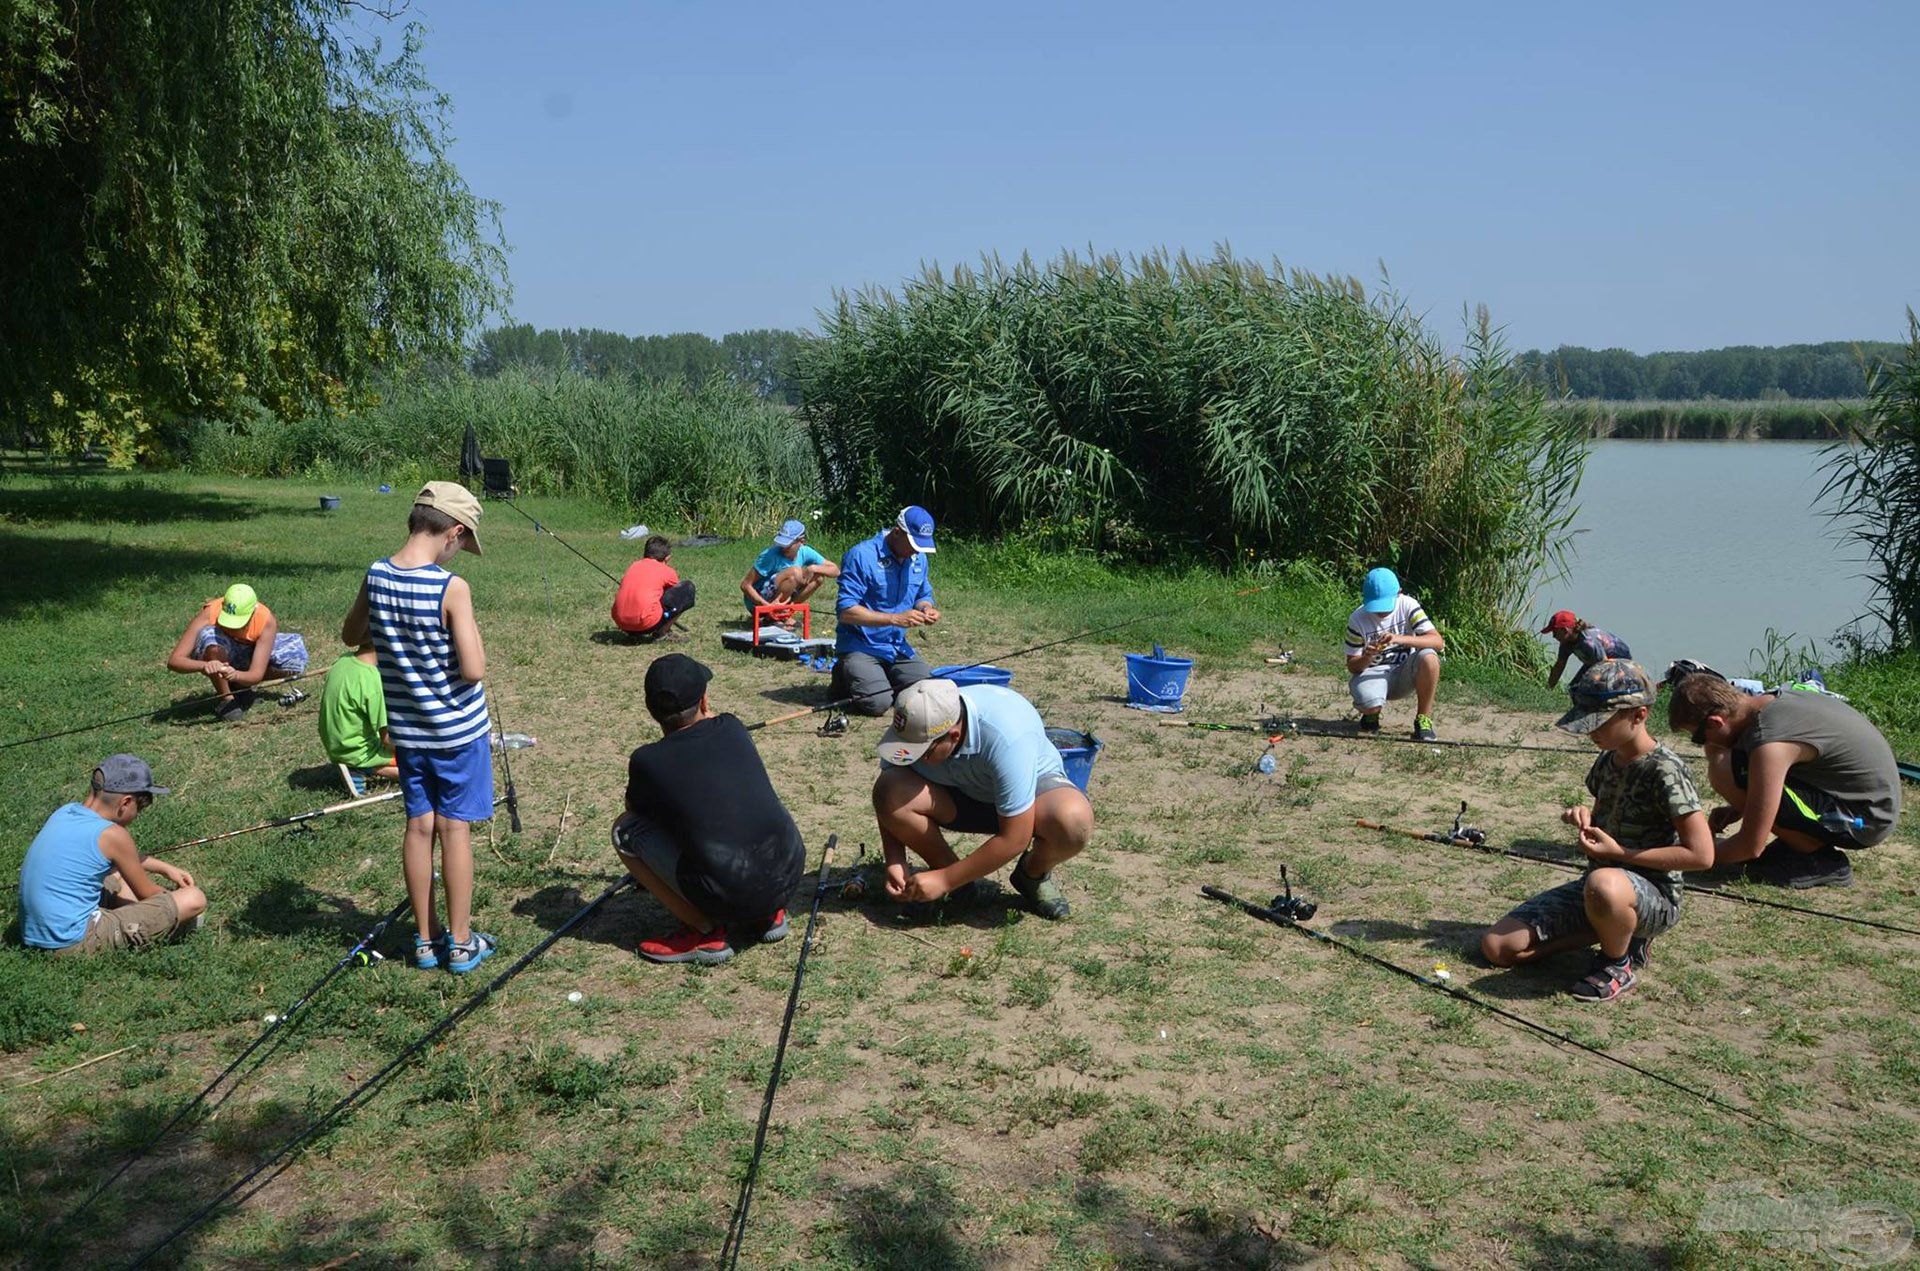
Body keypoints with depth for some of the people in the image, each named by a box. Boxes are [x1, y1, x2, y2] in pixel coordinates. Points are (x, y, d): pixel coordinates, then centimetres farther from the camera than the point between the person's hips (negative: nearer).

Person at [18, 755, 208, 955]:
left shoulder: (65, 812, 7)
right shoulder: (112, 835, -16)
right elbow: (146, 894, -1)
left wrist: (163, 868, 31)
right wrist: (173, 898, 19)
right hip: (75, 944, -9)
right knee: (194, 899, -16)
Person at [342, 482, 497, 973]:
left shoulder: (376, 577, -4)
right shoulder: (452, 588, -22)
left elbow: (350, 636, 14)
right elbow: (473, 670, -24)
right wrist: (468, 630, -6)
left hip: (406, 727, 5)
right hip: (457, 729, -5)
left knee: (419, 826, 12)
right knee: (455, 828, 5)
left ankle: (425, 939, 22)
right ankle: (461, 942, 14)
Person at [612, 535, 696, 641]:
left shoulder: (633, 566, 22)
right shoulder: (668, 571, 10)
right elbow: (677, 597, 27)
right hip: (647, 623, -6)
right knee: (688, 588, 7)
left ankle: (635, 633, 17)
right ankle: (662, 632, 6)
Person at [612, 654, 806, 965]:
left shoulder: (647, 761, -5)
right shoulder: (732, 729, 6)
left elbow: (635, 808, 19)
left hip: (730, 899, -5)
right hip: (790, 877, 5)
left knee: (625, 830, 8)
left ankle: (705, 931, 5)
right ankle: (768, 915, 19)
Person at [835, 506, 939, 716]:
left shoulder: (918, 558, 5)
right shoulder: (862, 556, -17)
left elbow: (923, 595, 20)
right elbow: (846, 612, -21)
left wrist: (927, 609, -6)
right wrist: (896, 619, -25)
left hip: (898, 647, 6)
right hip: (860, 648, -6)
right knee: (877, 703, -24)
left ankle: (883, 678, 18)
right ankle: (844, 678, 8)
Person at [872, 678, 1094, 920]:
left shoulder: (1006, 737, -39)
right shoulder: (914, 729, -24)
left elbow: (1014, 838, -34)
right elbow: (890, 807, -7)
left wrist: (945, 881, -28)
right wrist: (894, 864, -19)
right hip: (960, 795, 4)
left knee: (1074, 821, -39)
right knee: (889, 792, -27)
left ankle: (1035, 874, -3)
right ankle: (949, 868, -1)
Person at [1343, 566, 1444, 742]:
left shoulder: (1407, 605, -13)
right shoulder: (1357, 619, -13)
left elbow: (1438, 641, -22)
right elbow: (1352, 667, -6)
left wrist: (1400, 639, -36)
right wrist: (1368, 657, -30)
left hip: (1404, 673, 1)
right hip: (1371, 673, -1)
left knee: (1429, 657, -31)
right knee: (1371, 705, -35)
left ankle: (1423, 720, -13)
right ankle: (1371, 713, 8)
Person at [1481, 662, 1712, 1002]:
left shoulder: (1664, 770, -17)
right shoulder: (1607, 761, 7)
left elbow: (1701, 854, -20)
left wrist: (1619, 852, -18)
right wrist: (1583, 816, 2)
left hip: (1654, 895, -8)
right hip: (1594, 887, 8)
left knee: (1603, 884, -46)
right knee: (1497, 947, -5)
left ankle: (1621, 962, -13)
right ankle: (1616, 927, 7)